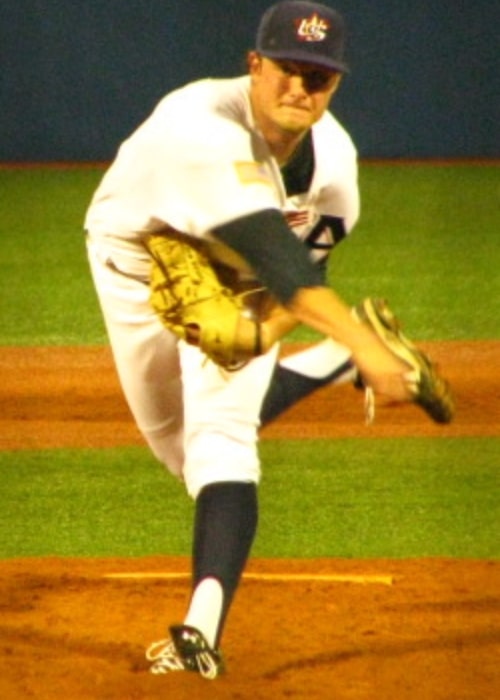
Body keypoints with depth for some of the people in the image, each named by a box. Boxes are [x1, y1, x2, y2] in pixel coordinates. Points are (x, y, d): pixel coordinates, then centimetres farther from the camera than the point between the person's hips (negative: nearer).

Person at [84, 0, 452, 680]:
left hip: (240, 280, 2)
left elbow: (306, 261, -12)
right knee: (177, 443, 13)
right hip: (136, 264, -1)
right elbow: (273, 255, -52)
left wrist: (265, 325, -34)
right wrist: (360, 342, -61)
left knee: (221, 431, -19)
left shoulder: (332, 156, -25)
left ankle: (204, 628, -31)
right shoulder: (206, 128, -44)